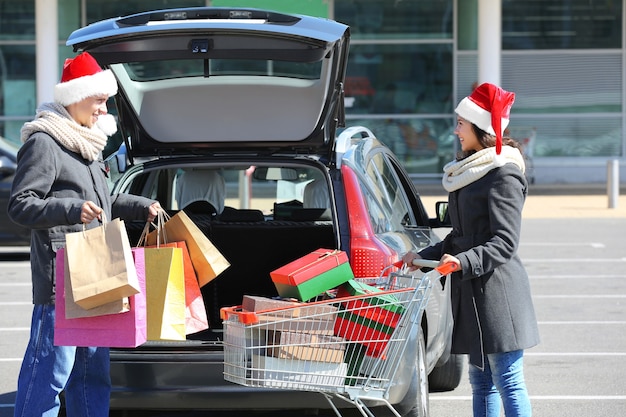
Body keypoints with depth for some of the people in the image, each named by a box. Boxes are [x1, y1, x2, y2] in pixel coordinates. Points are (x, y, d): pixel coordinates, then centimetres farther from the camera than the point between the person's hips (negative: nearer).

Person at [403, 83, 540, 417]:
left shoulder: (504, 176, -12)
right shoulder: (471, 171, 18)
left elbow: (504, 243, -18)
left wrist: (464, 262, -29)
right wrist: (424, 257, 17)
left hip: (496, 290, -10)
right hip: (471, 291, 10)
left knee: (508, 383, -9)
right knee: (481, 381, 12)